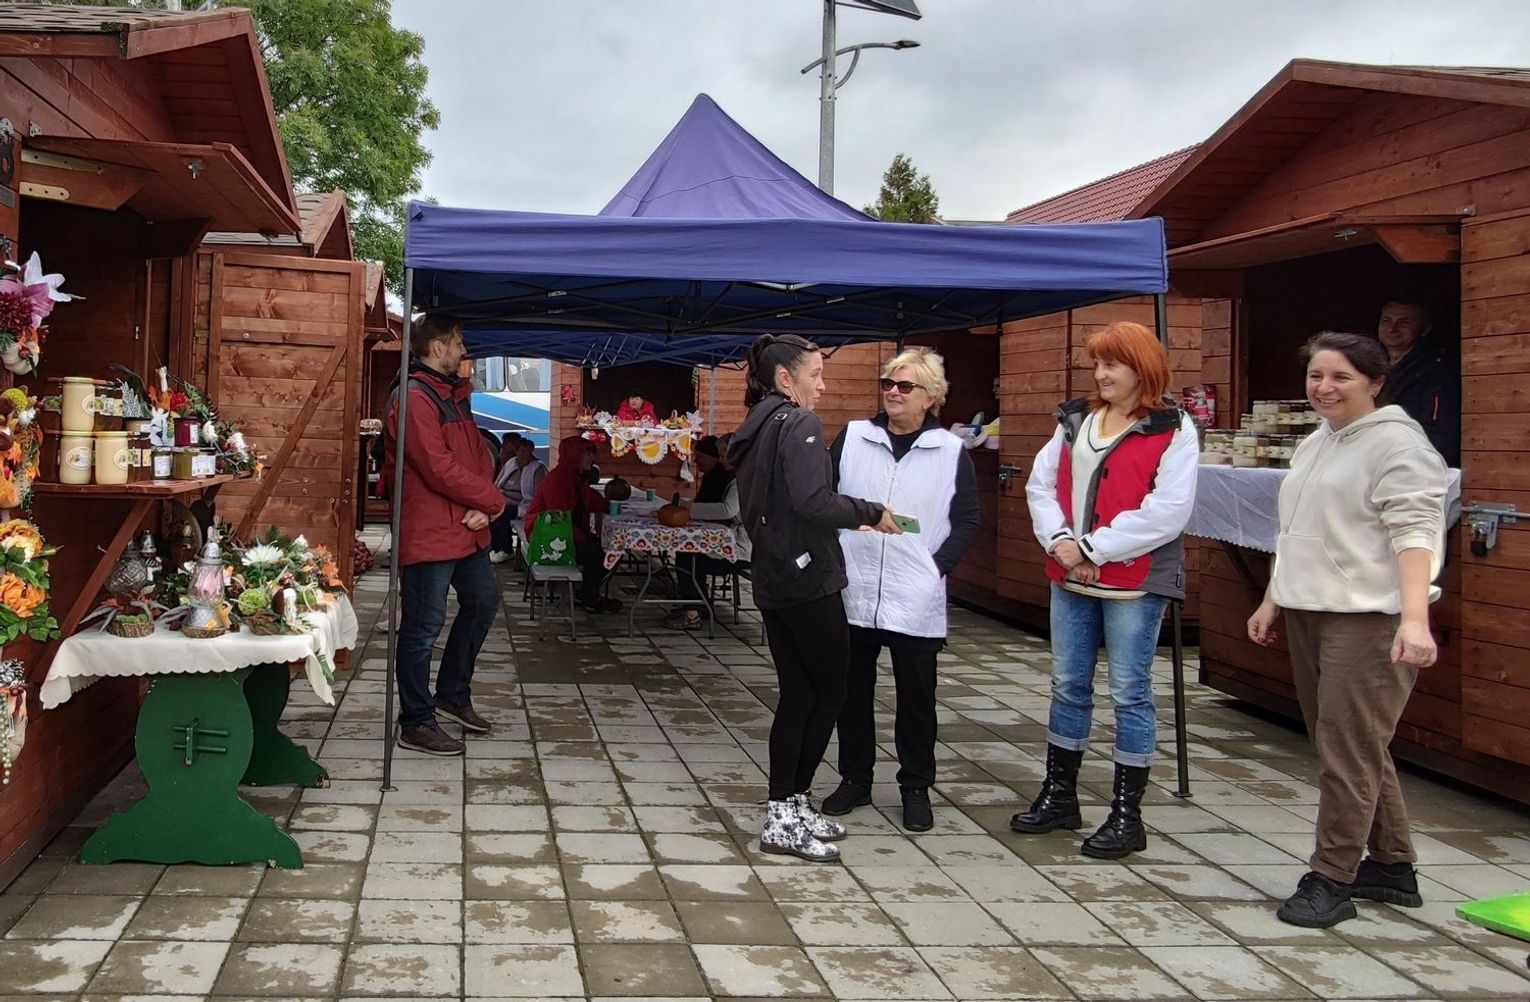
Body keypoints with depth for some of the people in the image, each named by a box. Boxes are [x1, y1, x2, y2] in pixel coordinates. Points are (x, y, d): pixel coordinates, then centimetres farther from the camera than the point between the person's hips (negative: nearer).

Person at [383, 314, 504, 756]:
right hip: (429, 532, -10)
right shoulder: (415, 397, -15)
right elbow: (439, 468, -22)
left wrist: (482, 506, -5)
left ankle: (453, 693, 33)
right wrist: (493, 500, -12)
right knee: (424, 625, -2)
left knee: (483, 601, 19)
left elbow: (479, 453, 13)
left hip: (466, 528, 10)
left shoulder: (454, 395, 16)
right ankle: (416, 724, 7)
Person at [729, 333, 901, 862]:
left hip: (773, 581, 9)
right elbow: (814, 501, -25)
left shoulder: (754, 430, 15)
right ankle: (787, 815, 4)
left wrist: (851, 518, 15)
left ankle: (786, 809, 16)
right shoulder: (799, 424, -13)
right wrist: (871, 512, -12)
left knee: (797, 694, 12)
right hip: (808, 580, -9)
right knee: (830, 692, 2)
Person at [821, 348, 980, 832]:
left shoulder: (950, 452, 1)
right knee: (852, 691, 12)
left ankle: (916, 788, 20)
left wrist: (938, 568, -7)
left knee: (916, 697, 7)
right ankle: (855, 778, 26)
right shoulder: (852, 438, 5)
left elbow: (966, 521, 4)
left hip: (917, 601, -2)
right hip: (853, 593, 2)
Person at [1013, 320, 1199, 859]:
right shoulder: (1076, 420, 12)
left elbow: (1167, 513, -16)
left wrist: (1092, 548, -15)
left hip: (1135, 581, -6)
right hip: (1071, 577, 6)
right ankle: (1058, 796, 26)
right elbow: (1040, 485, 9)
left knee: (1129, 694, 1)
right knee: (1068, 686, 13)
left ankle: (1127, 815, 11)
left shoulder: (1172, 429, -7)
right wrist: (1060, 540, -8)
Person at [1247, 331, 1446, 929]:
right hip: (1308, 614, 9)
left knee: (1349, 750, -7)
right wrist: (1272, 602, 25)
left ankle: (1332, 879, 0)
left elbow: (1414, 534, -19)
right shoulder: (1314, 445, 18)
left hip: (1370, 618, -9)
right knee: (1348, 747, 14)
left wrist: (1415, 617, -29)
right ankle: (1392, 867, 25)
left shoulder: (1396, 443, -9)